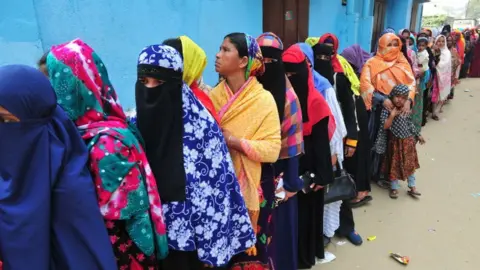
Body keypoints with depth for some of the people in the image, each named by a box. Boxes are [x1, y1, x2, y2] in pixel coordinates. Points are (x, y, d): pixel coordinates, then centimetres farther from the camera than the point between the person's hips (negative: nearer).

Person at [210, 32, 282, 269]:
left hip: (254, 188, -3)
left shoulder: (263, 100, -11)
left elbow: (272, 150, -17)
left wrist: (232, 140, -20)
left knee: (251, 249, 11)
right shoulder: (213, 96, 2)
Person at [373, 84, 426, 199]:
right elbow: (385, 126, -21)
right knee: (395, 165, 6)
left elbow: (410, 124, 12)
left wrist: (418, 136, 16)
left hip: (408, 141, 5)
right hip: (395, 142, -4)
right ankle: (394, 188, 21)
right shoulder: (387, 109, -15)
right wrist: (392, 115, -28)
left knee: (410, 164, 14)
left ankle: (412, 187, 28)